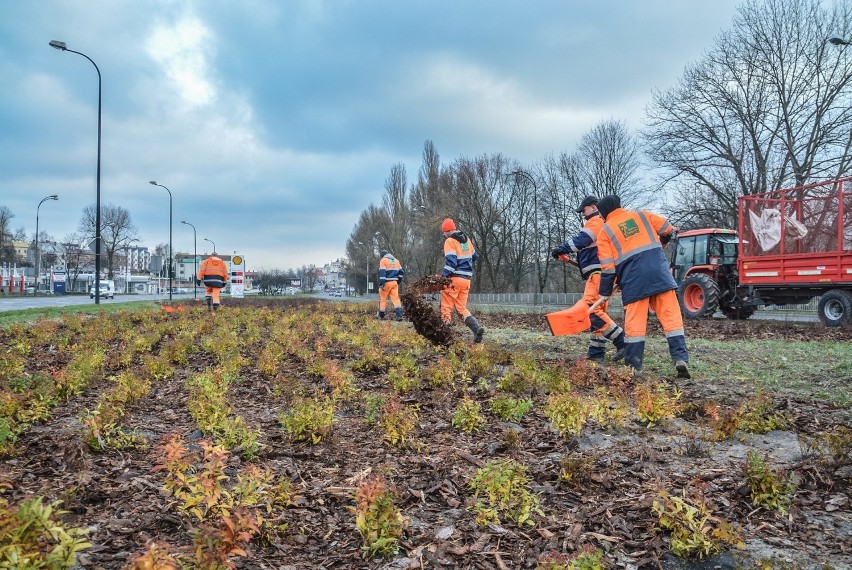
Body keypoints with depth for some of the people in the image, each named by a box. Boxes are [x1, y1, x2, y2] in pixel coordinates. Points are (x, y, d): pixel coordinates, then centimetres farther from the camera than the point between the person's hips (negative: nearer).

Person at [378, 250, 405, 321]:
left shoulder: (383, 260, -3)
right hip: (394, 283, 5)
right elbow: (401, 272, 16)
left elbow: (382, 273, -14)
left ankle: (381, 316, 15)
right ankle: (399, 315, -16)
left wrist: (381, 284, -17)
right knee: (396, 298, -1)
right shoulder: (396, 260, 16)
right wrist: (398, 281, 21)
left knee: (383, 299, 8)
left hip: (386, 283, -5)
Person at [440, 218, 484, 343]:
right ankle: (477, 328, -7)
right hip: (467, 279, 7)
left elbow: (451, 263, -19)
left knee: (446, 307, 4)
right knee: (462, 308, 13)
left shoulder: (450, 241, -9)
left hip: (454, 279, -7)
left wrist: (441, 276, -18)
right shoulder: (467, 239, 14)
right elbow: (474, 257, 24)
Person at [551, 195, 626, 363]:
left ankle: (622, 341, -21)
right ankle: (596, 352, 12)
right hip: (599, 274, 11)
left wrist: (561, 249, -14)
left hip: (598, 273, -11)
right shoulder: (602, 224, 30)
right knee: (597, 311, 10)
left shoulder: (596, 221, -3)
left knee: (591, 308, -20)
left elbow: (581, 240, -18)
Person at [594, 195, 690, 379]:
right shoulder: (641, 215, 17)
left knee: (634, 323, 2)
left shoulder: (605, 232, 9)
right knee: (671, 316, 2)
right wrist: (660, 243, 38)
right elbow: (667, 229, 17)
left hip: (633, 278, -2)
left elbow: (607, 267, 2)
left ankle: (634, 366, 7)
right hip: (659, 271, 2)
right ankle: (681, 358, -5)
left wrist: (605, 293, 8)